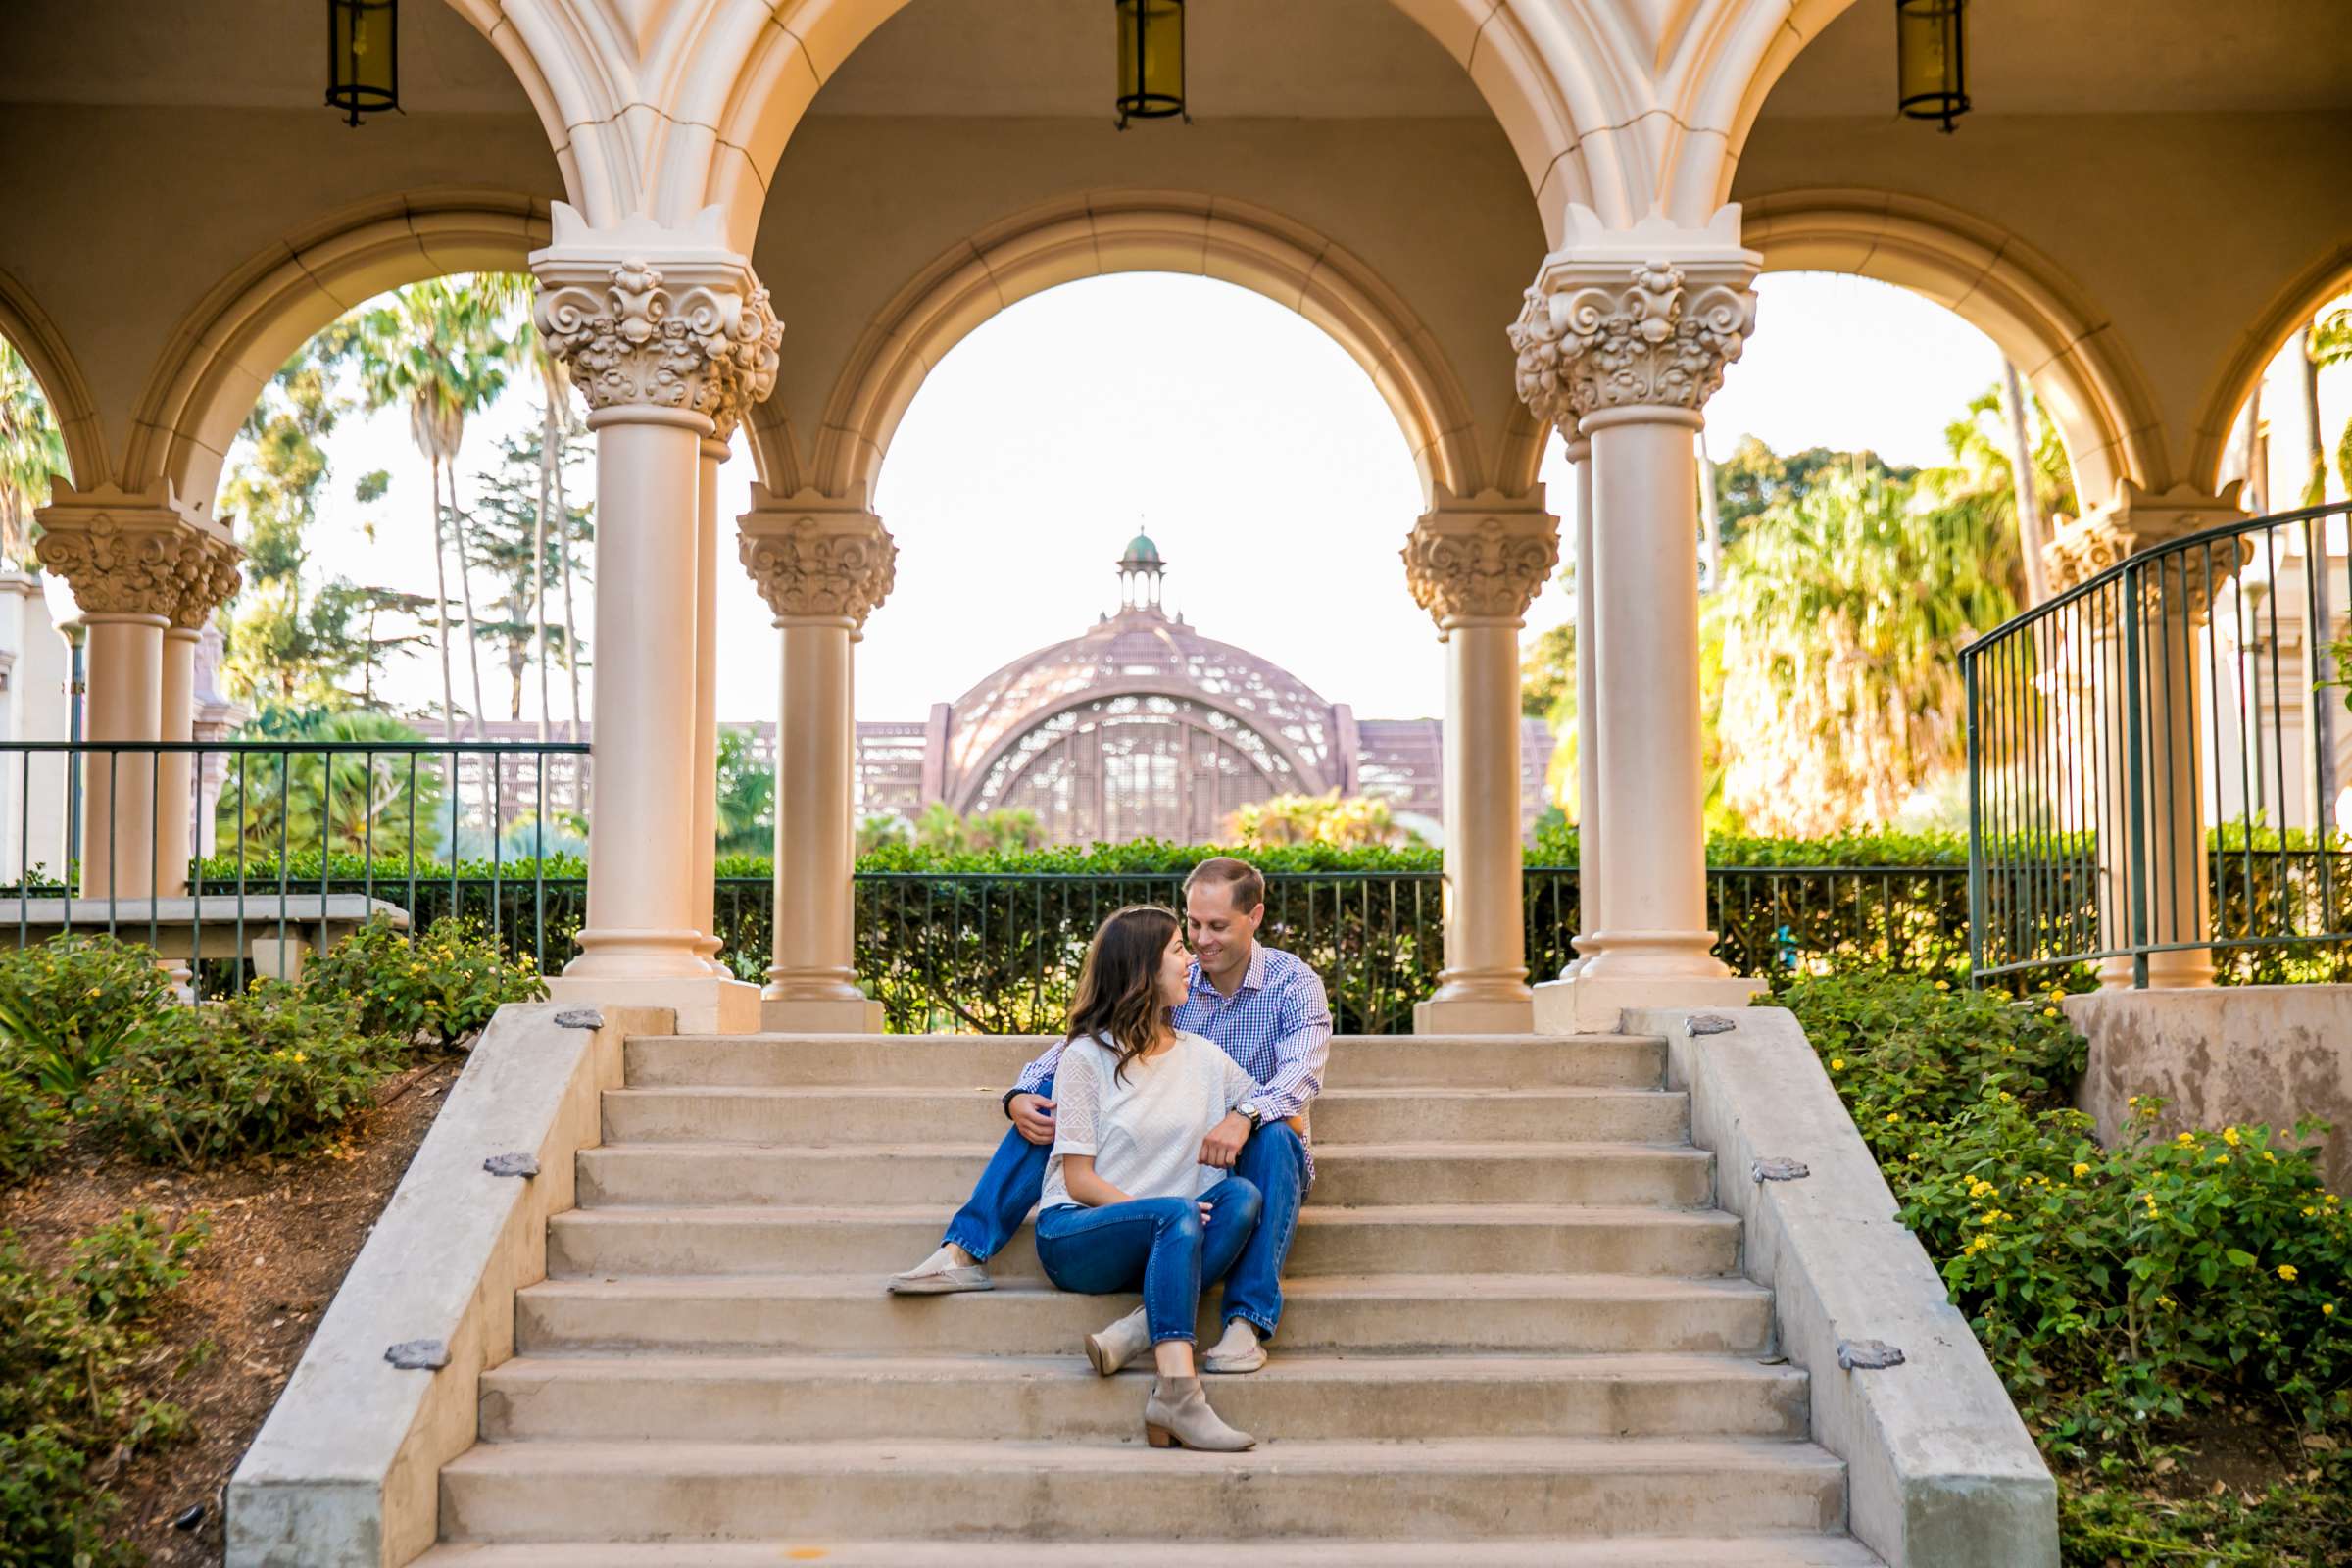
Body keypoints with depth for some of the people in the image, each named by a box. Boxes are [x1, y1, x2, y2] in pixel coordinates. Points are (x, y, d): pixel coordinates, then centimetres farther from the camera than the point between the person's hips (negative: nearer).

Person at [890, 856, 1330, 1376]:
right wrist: (1020, 1095, -20)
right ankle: (965, 1251, -18)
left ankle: (1248, 1324, -43)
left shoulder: (1294, 983, -6)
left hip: (1248, 1162, -3)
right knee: (1053, 1093, -12)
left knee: (1273, 1136, -39)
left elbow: (1303, 1069, -25)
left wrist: (1245, 1116, -45)